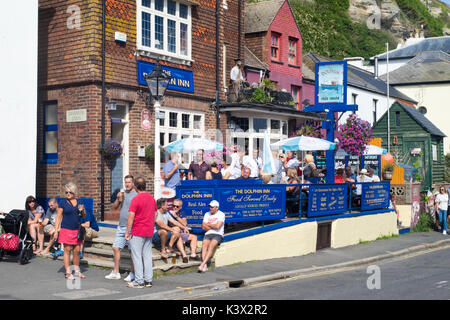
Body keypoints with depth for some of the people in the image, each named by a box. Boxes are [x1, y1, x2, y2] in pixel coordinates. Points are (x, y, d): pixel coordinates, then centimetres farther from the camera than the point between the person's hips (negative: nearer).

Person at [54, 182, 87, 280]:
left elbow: (84, 216, 18)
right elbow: (58, 217, 0)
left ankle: (77, 271, 18)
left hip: (77, 230, 4)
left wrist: (82, 210, -4)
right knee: (67, 250, -2)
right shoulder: (62, 202, 1)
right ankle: (68, 272, 2)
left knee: (77, 251, 6)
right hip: (66, 229, -4)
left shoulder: (79, 202, 11)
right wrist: (56, 230, -6)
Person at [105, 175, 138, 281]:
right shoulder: (122, 194, 15)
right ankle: (115, 273, 16)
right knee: (116, 248, 7)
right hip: (121, 226, 7)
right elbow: (113, 208, 13)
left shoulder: (136, 195, -7)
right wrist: (118, 199, -4)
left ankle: (132, 274, 7)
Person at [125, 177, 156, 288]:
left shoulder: (136, 199, -14)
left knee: (137, 256, 0)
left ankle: (139, 281, 0)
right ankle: (148, 280, 13)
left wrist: (127, 232, -11)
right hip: (149, 232, 7)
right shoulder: (152, 198, 8)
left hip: (137, 232, -7)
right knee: (147, 256, 11)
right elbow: (155, 214, 16)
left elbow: (131, 216, -16)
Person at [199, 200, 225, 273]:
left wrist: (208, 224, 2)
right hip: (208, 234, 4)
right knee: (204, 244, -28)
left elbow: (217, 226, -12)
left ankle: (203, 264, -43)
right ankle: (205, 266, -39)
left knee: (211, 245, -33)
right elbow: (203, 227, 7)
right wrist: (213, 227, -2)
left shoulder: (221, 214, 2)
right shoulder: (207, 214, 17)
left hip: (218, 235, -4)